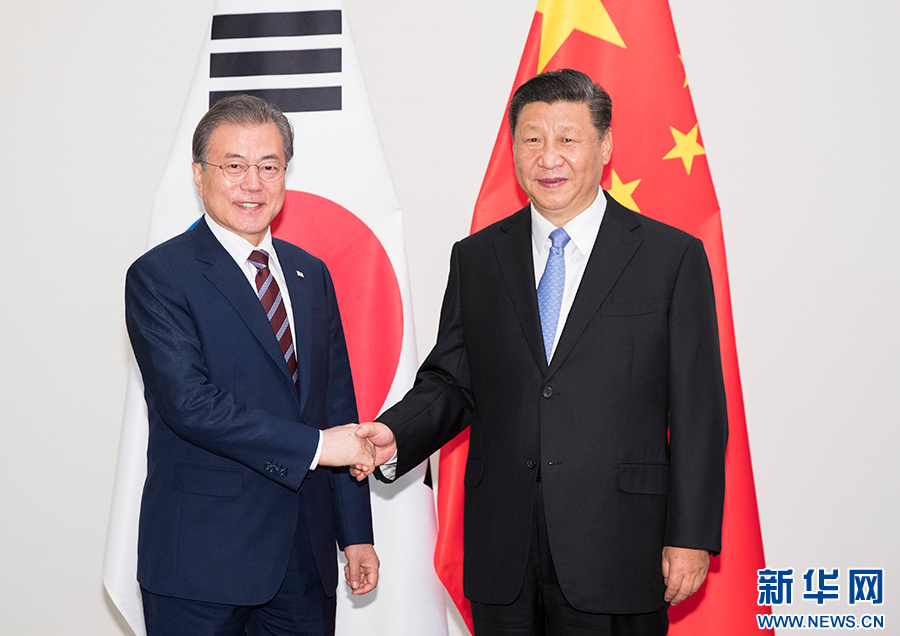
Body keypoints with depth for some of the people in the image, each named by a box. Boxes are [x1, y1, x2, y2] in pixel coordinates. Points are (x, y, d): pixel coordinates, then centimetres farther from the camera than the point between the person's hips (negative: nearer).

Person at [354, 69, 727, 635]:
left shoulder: (673, 257, -2)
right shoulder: (476, 258, 8)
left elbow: (698, 412, -3)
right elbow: (450, 381, 10)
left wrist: (691, 537, -6)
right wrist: (395, 435, -10)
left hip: (615, 555, -2)